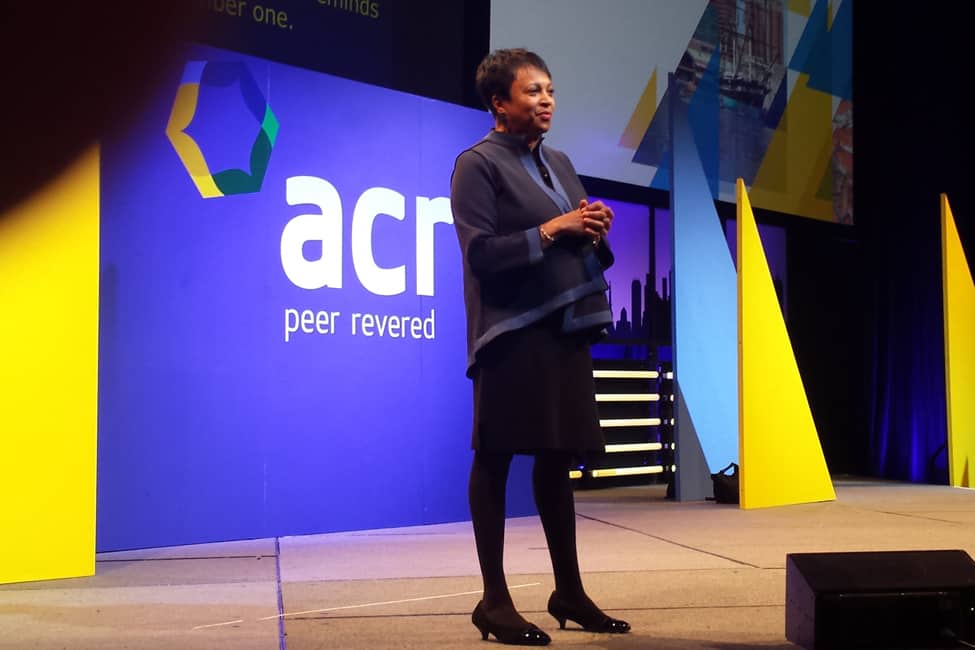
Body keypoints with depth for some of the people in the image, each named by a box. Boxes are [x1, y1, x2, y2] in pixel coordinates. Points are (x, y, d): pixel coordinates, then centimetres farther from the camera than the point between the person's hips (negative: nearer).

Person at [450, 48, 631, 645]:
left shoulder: (560, 163, 18)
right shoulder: (477, 165, -5)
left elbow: (589, 250, 21)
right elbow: (481, 254, -15)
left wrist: (596, 232, -1)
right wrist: (551, 230, -16)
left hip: (566, 328, 7)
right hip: (513, 332, -7)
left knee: (558, 458, 12)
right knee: (495, 459, -2)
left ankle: (570, 592, 21)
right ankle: (495, 600, 6)